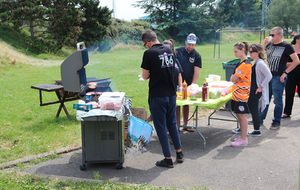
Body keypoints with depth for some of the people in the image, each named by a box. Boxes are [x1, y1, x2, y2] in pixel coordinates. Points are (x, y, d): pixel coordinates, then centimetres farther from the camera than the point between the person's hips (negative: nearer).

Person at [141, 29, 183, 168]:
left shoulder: (149, 53, -14)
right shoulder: (170, 51, 6)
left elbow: (145, 76, -10)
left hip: (157, 96, -6)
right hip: (171, 93, 6)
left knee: (161, 127, 5)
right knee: (172, 123, 20)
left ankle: (168, 159, 12)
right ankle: (179, 154, 27)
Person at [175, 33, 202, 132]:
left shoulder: (197, 56, 1)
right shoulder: (178, 51, -4)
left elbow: (196, 71, -5)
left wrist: (193, 85, -14)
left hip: (189, 83, 3)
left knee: (186, 103, 12)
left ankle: (185, 124, 23)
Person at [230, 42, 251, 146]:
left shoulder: (245, 64, -17)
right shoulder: (240, 63, 14)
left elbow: (233, 79, -18)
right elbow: (233, 78, 19)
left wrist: (233, 77, 0)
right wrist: (234, 78, 1)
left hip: (241, 94, -9)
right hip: (236, 94, 9)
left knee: (242, 116, -3)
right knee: (239, 115, 14)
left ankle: (243, 140, 5)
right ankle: (242, 136, 24)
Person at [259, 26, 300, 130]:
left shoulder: (287, 46, -6)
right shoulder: (269, 44, 9)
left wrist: (285, 73, -12)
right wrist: (264, 44, 1)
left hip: (278, 77, -5)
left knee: (277, 101, 2)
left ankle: (276, 122, 13)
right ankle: (260, 119, 22)